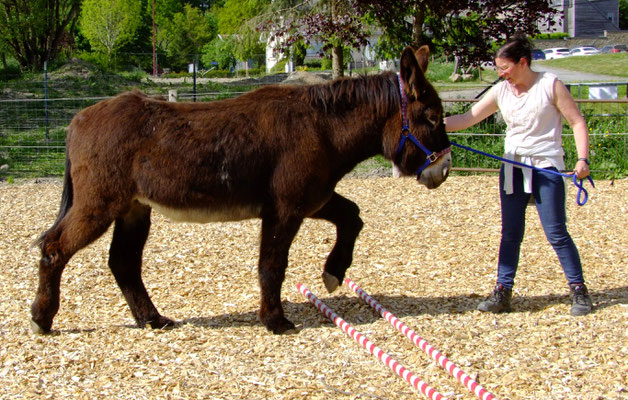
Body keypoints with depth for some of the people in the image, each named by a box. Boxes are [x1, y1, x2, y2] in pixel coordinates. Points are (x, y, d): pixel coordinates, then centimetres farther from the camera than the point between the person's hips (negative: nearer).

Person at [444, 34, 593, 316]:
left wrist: (582, 159, -15)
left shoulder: (550, 85, -6)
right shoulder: (501, 91, 5)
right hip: (512, 167, 5)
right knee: (510, 234, 6)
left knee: (556, 233, -4)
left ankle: (578, 290, 7)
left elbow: (577, 122, -4)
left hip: (546, 167, -5)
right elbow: (469, 117, 5)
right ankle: (502, 292, 10)